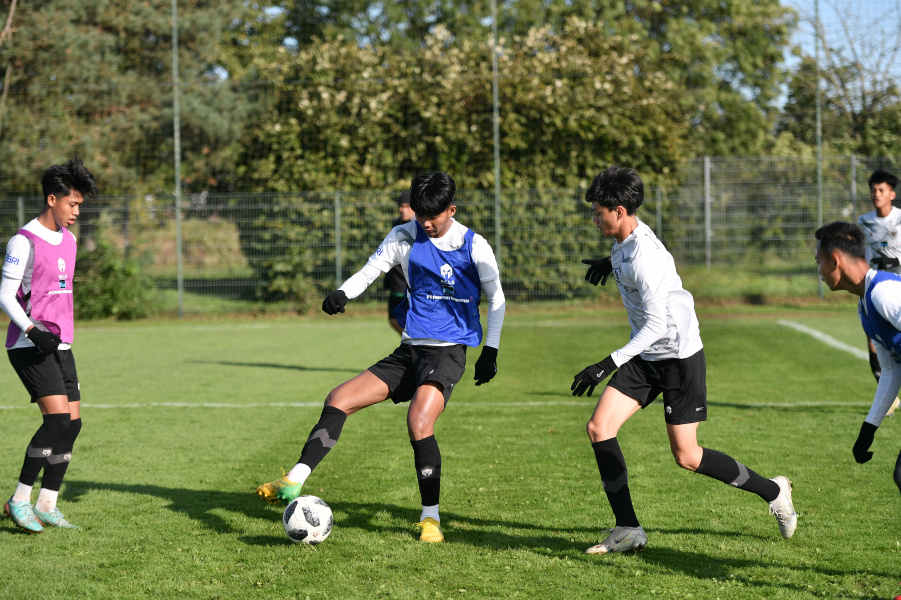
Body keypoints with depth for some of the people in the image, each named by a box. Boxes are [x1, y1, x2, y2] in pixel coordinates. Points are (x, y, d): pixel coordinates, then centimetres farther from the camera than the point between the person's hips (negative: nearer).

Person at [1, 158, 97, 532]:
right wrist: (33, 330, -26)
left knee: (72, 423, 2)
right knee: (58, 418, -19)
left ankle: (46, 507, 9)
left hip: (60, 346, 8)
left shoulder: (68, 239, 14)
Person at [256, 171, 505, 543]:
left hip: (447, 351, -5)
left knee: (419, 422, -28)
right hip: (410, 349, 5)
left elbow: (496, 298, 6)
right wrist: (342, 293, -20)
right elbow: (371, 269, 1)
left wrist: (490, 350, 1)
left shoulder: (473, 246, -3)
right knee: (339, 399, -9)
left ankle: (431, 517, -15)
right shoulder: (404, 237, 5)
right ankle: (294, 481, -11)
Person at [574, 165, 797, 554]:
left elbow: (656, 324, -30)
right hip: (645, 356, 9)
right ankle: (628, 530, -3)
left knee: (686, 457, -3)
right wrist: (611, 262, 36)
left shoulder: (641, 257, -26)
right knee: (599, 428, -6)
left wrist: (609, 364, -33)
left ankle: (773, 492, 18)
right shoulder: (625, 241, 2)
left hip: (679, 354, -9)